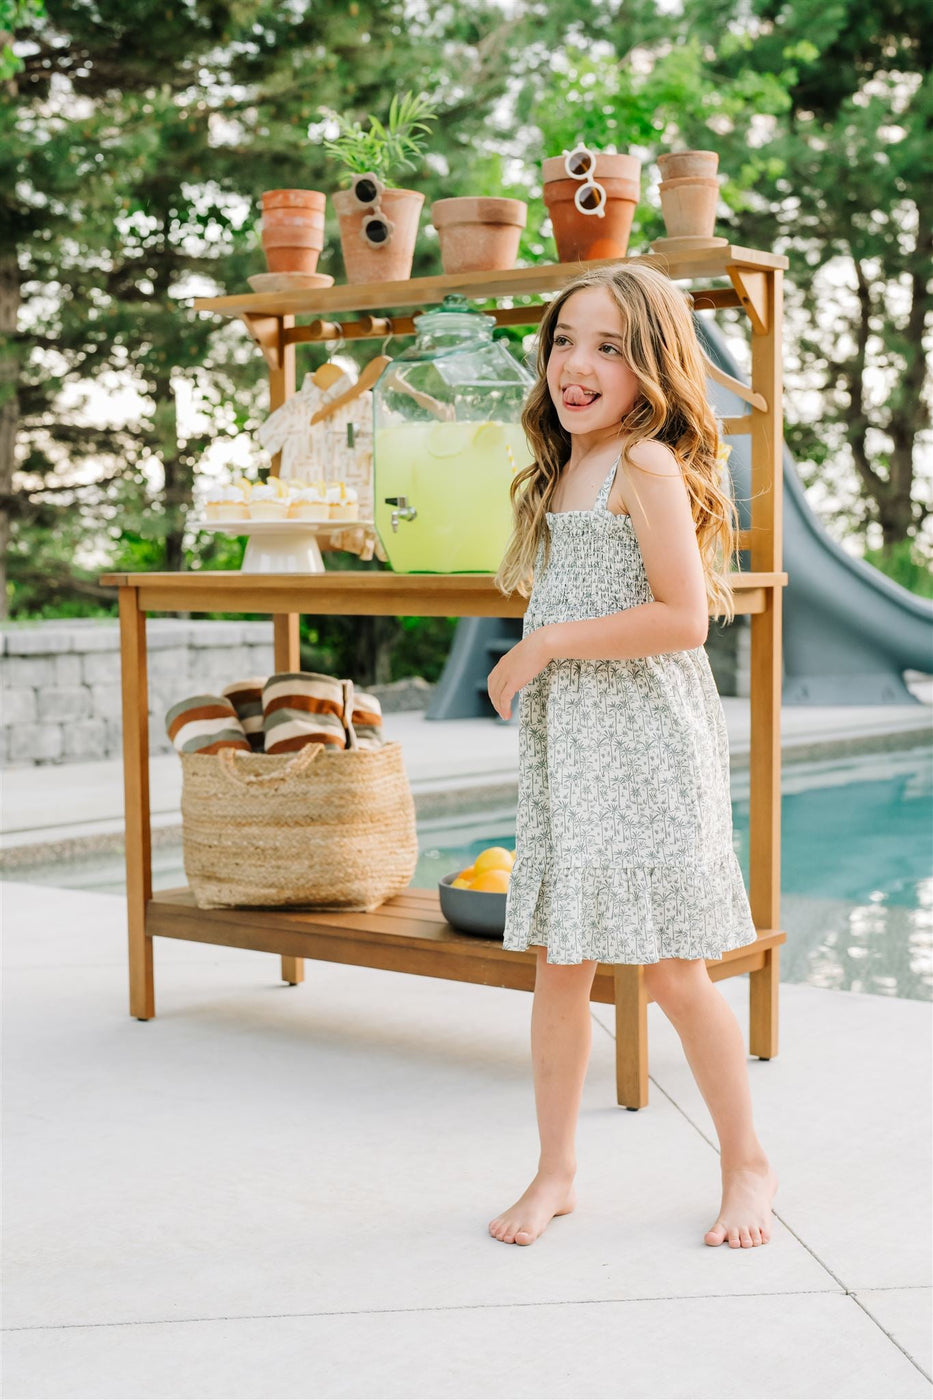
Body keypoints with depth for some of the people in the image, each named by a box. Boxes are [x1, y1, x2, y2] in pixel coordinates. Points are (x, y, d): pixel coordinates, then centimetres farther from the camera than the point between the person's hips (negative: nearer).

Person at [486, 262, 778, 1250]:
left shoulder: (648, 465, -11)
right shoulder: (559, 473, 15)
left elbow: (682, 617, -20)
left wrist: (546, 644, -15)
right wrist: (528, 671, 9)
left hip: (647, 750, -7)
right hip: (563, 752, 7)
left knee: (674, 973, -1)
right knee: (559, 965, 8)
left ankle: (747, 1166, 18)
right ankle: (555, 1171, 20)